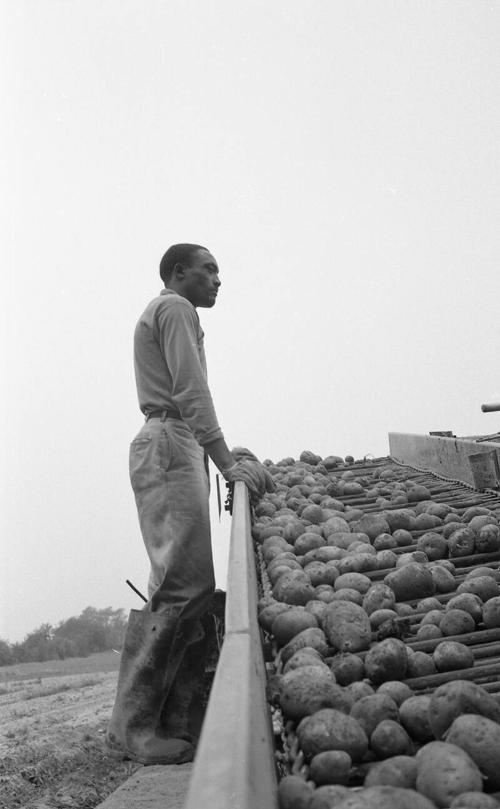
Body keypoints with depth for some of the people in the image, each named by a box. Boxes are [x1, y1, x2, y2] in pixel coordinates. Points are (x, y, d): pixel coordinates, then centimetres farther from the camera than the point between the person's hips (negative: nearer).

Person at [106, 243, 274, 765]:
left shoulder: (160, 315, 32)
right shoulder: (176, 308, 1)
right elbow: (191, 393, -13)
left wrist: (225, 453, 16)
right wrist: (226, 462, -20)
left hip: (175, 451, 10)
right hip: (169, 446, -10)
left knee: (192, 587, 2)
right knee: (181, 583, -16)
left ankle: (181, 723, 1)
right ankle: (133, 726, -14)